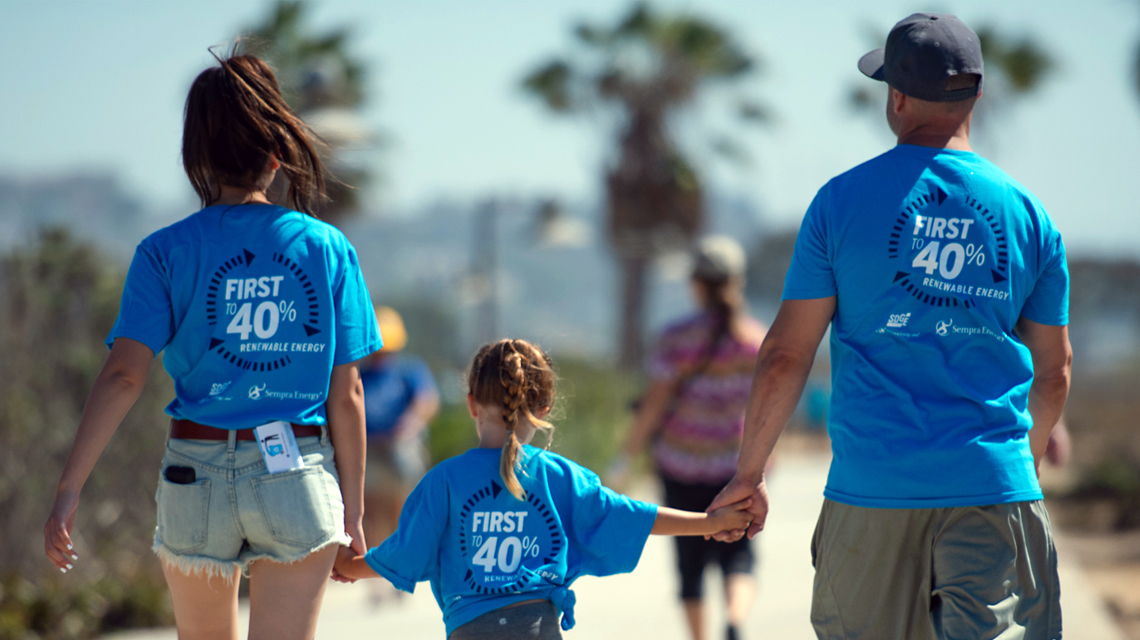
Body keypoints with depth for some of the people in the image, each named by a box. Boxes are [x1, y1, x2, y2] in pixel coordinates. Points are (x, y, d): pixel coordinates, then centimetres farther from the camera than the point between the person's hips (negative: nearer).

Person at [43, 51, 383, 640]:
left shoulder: (166, 253, -3)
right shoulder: (328, 249, 0)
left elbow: (123, 376, -13)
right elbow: (346, 396, 0)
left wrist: (68, 490, -14)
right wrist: (353, 508, 8)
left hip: (198, 476, 1)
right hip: (298, 480, 0)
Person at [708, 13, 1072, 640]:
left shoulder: (842, 200, 0)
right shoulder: (1027, 213, 5)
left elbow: (786, 354, -2)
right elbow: (1053, 374, 13)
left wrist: (748, 473, 8)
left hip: (873, 489, 0)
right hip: (996, 484, 0)